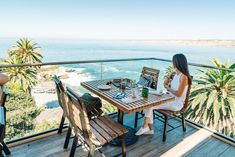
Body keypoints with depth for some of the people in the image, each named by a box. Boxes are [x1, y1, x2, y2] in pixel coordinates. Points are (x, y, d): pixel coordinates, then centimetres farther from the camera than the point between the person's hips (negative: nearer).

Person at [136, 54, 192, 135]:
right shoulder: (175, 74, 7)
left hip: (176, 103, -8)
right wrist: (170, 75, -1)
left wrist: (168, 88, -9)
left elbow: (178, 94, -22)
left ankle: (145, 126, 4)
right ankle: (150, 129, -2)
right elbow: (165, 83, 13)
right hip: (170, 100, 8)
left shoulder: (183, 77, -19)